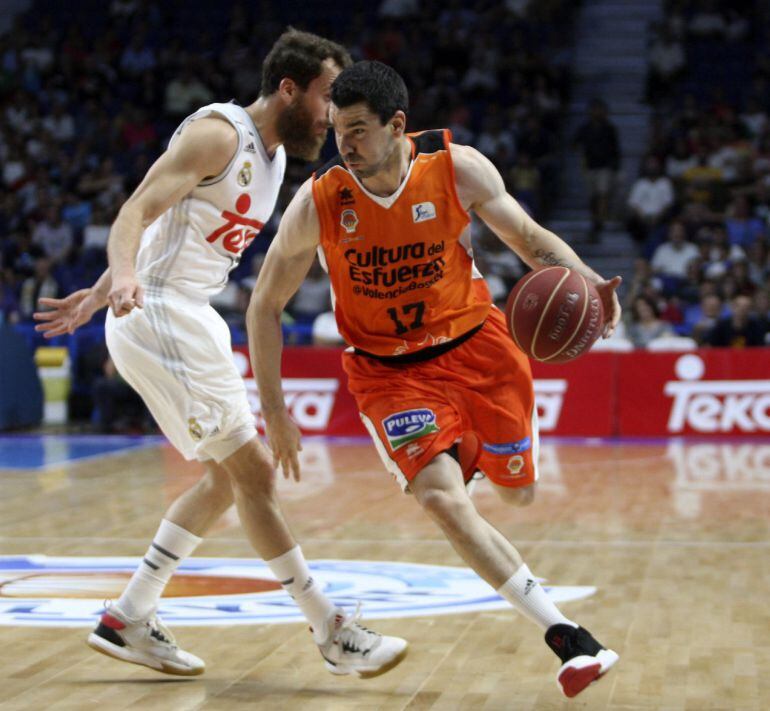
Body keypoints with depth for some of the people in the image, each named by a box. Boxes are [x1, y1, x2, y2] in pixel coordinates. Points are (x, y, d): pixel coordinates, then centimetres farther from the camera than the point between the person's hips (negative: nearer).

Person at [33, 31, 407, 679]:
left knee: (229, 476, 13)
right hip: (161, 316, -10)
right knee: (253, 472, -8)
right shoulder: (218, 134, -14)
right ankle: (334, 633, -1)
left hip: (191, 320, 10)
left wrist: (100, 295, 22)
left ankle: (128, 620, 18)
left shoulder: (274, 153, 14)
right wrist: (124, 277, -44)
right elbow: (136, 213, -24)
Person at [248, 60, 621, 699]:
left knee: (518, 491, 12)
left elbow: (532, 240, -4)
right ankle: (567, 637, -23)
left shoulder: (459, 168, -16)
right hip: (388, 370, -2)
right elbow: (265, 307, -6)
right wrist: (275, 411, -9)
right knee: (444, 498, -24)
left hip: (474, 346, 2)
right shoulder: (318, 203, -17)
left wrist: (587, 282, -26)